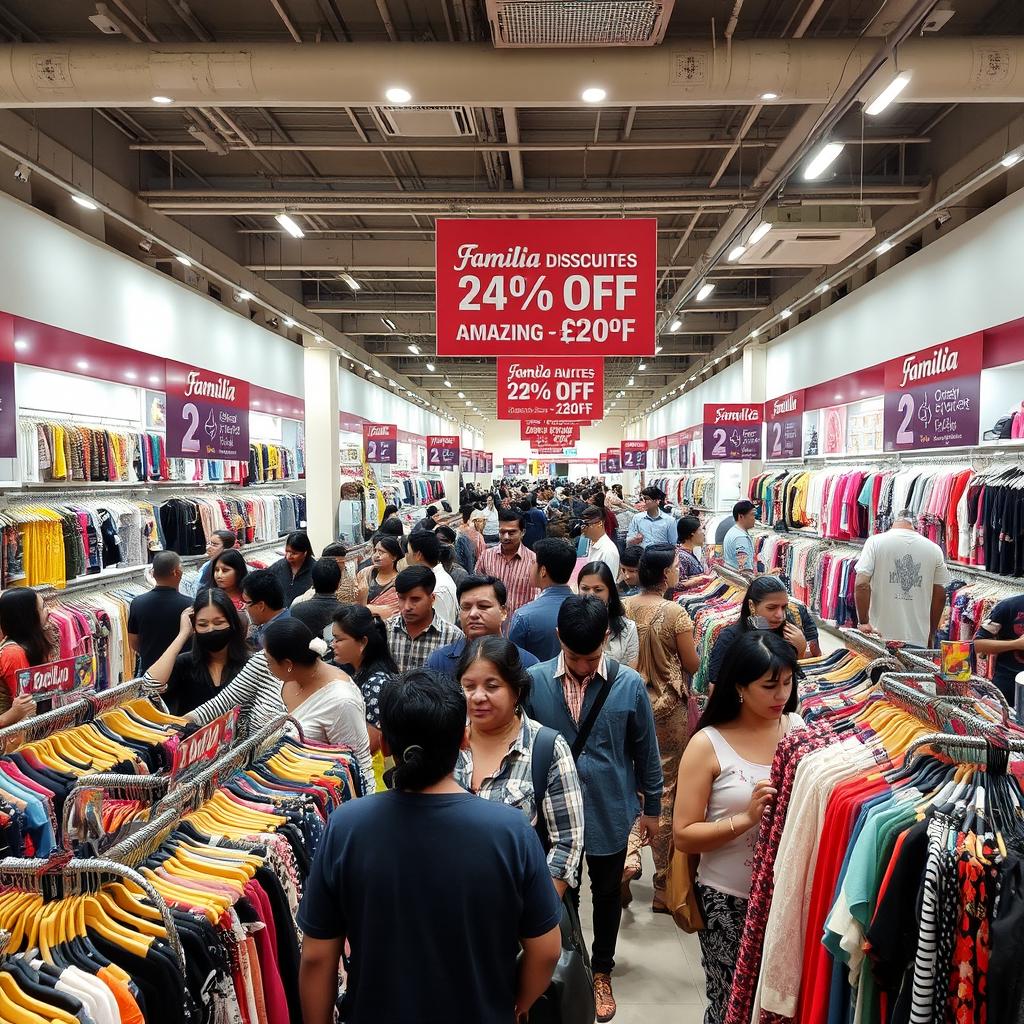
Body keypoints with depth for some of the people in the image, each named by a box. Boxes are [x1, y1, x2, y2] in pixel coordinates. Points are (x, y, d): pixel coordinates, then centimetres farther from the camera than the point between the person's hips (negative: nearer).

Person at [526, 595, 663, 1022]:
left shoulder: (629, 684, -14)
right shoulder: (534, 681, -15)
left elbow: (646, 751, -2)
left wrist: (652, 806, 7)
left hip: (610, 811, 0)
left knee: (607, 894, 21)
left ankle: (601, 973, 44)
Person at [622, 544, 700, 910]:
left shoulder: (624, 607, -3)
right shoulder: (675, 612, -17)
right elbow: (692, 665, -8)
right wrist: (692, 638, 9)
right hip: (668, 708, -4)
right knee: (666, 788, 7)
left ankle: (628, 857, 1)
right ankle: (663, 885, 19)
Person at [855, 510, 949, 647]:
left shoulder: (875, 542, -1)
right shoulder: (934, 549, 6)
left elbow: (861, 585, -10)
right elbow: (940, 596, 9)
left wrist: (863, 622, -3)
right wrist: (930, 635, 18)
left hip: (881, 636, -2)